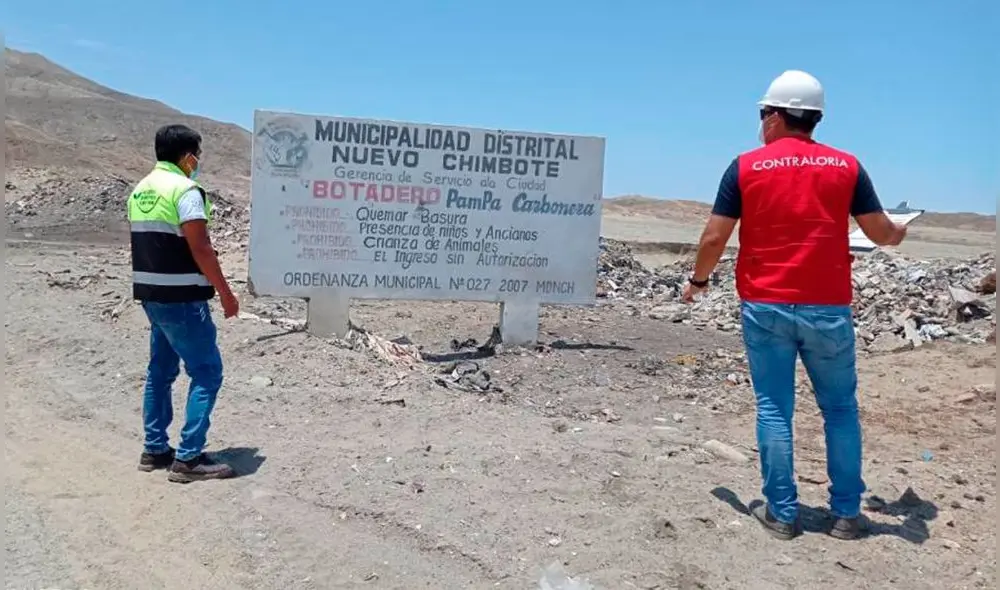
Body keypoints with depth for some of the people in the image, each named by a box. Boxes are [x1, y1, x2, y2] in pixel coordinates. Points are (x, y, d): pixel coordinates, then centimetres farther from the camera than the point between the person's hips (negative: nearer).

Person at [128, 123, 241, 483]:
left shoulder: (140, 190, 13)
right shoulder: (185, 189, -14)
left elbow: (145, 243, 18)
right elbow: (200, 249, -19)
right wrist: (225, 292, -13)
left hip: (152, 295, 9)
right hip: (181, 298, -9)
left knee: (161, 371, 16)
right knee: (207, 373, -4)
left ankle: (155, 450, 22)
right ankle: (188, 459, -4)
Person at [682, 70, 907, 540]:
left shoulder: (746, 167, -2)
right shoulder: (846, 166, 2)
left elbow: (714, 238, -4)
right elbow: (882, 233, 5)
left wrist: (698, 279, 14)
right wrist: (899, 233, 29)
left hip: (765, 307, -1)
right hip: (828, 308, 1)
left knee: (774, 409, 7)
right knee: (840, 409, 13)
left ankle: (782, 512, 12)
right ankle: (846, 513, 19)